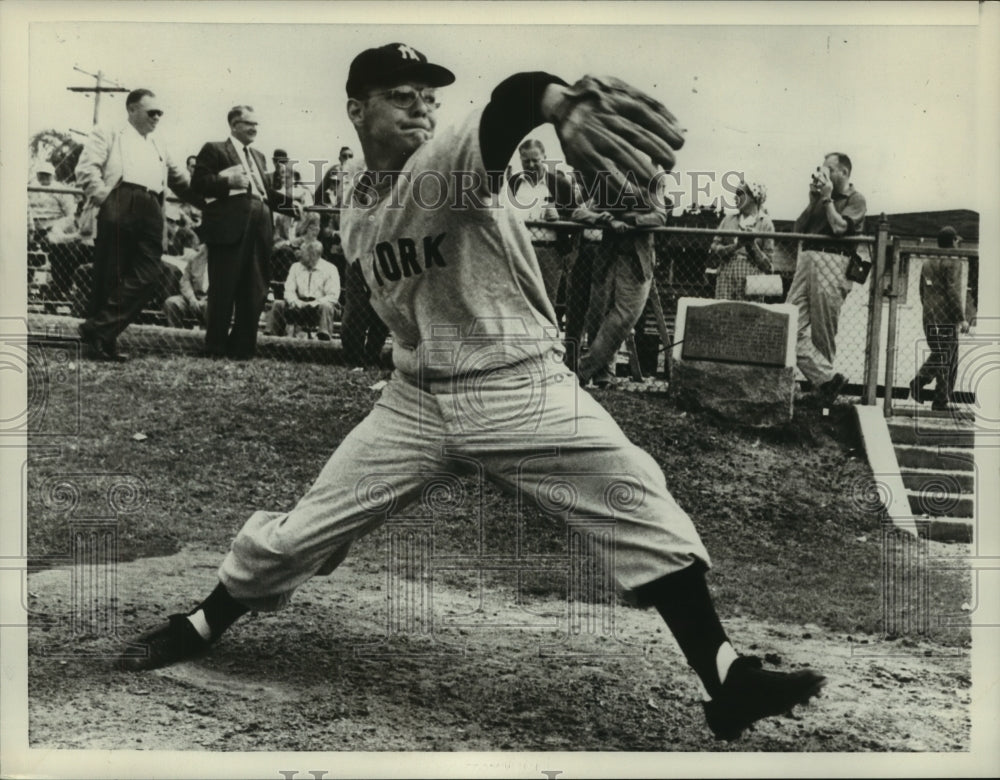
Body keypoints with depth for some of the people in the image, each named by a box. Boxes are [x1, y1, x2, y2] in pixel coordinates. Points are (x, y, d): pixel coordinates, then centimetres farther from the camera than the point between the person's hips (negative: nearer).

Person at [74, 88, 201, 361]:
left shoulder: (159, 149, 32)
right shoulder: (107, 135, 15)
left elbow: (182, 182, 30)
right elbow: (86, 168, 1)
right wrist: (102, 196, -12)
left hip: (150, 211, 5)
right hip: (119, 204, -5)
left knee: (149, 276, -9)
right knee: (110, 275, -7)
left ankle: (99, 333, -6)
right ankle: (101, 338, -1)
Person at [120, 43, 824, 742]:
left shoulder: (453, 158, -13)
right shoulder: (354, 214, 6)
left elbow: (509, 104, -37)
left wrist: (562, 100, -57)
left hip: (522, 388, -4)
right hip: (415, 401, 4)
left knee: (641, 504, -20)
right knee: (297, 533, 6)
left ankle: (729, 683, -12)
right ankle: (200, 628, 32)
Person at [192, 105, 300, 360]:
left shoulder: (258, 157, 25)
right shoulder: (214, 150, 4)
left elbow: (267, 191, 21)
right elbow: (198, 183, -6)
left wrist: (290, 204, 5)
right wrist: (228, 181, -18)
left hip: (259, 228, 7)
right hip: (229, 226, -7)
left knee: (255, 292, 7)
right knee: (223, 290, -3)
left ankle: (242, 346, 14)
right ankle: (215, 346, 5)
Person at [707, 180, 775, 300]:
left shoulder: (765, 223, 6)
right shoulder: (728, 219, 14)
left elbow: (767, 264, 4)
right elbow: (713, 249, 8)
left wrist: (752, 246, -11)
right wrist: (735, 246, -7)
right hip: (726, 280, 2)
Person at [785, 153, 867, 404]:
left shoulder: (855, 199, 6)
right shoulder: (820, 197, 24)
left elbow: (839, 227, -11)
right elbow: (798, 228, 18)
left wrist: (827, 199, -2)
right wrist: (812, 201, 8)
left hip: (832, 262, -6)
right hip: (807, 259, 6)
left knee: (823, 332, -4)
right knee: (791, 326, -10)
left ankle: (822, 385, 3)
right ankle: (827, 378, -13)